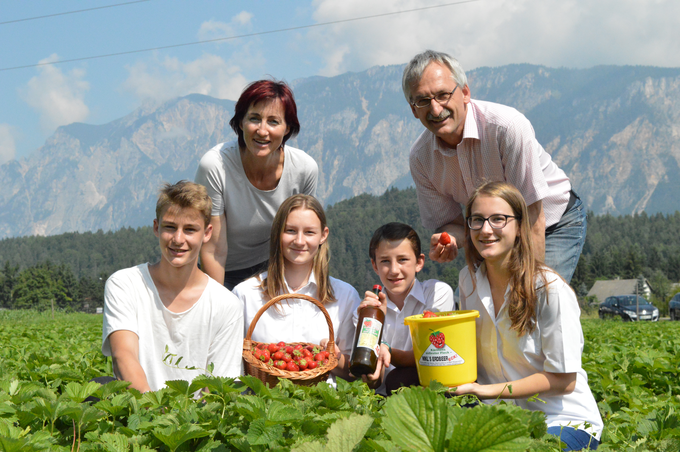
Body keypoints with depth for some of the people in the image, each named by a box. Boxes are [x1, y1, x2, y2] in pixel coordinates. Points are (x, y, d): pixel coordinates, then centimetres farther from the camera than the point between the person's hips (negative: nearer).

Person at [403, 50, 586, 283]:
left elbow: (533, 216, -28)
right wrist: (447, 240, -27)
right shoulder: (420, 157, -14)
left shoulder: (507, 126, -31)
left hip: (556, 222, -4)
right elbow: (448, 222, -2)